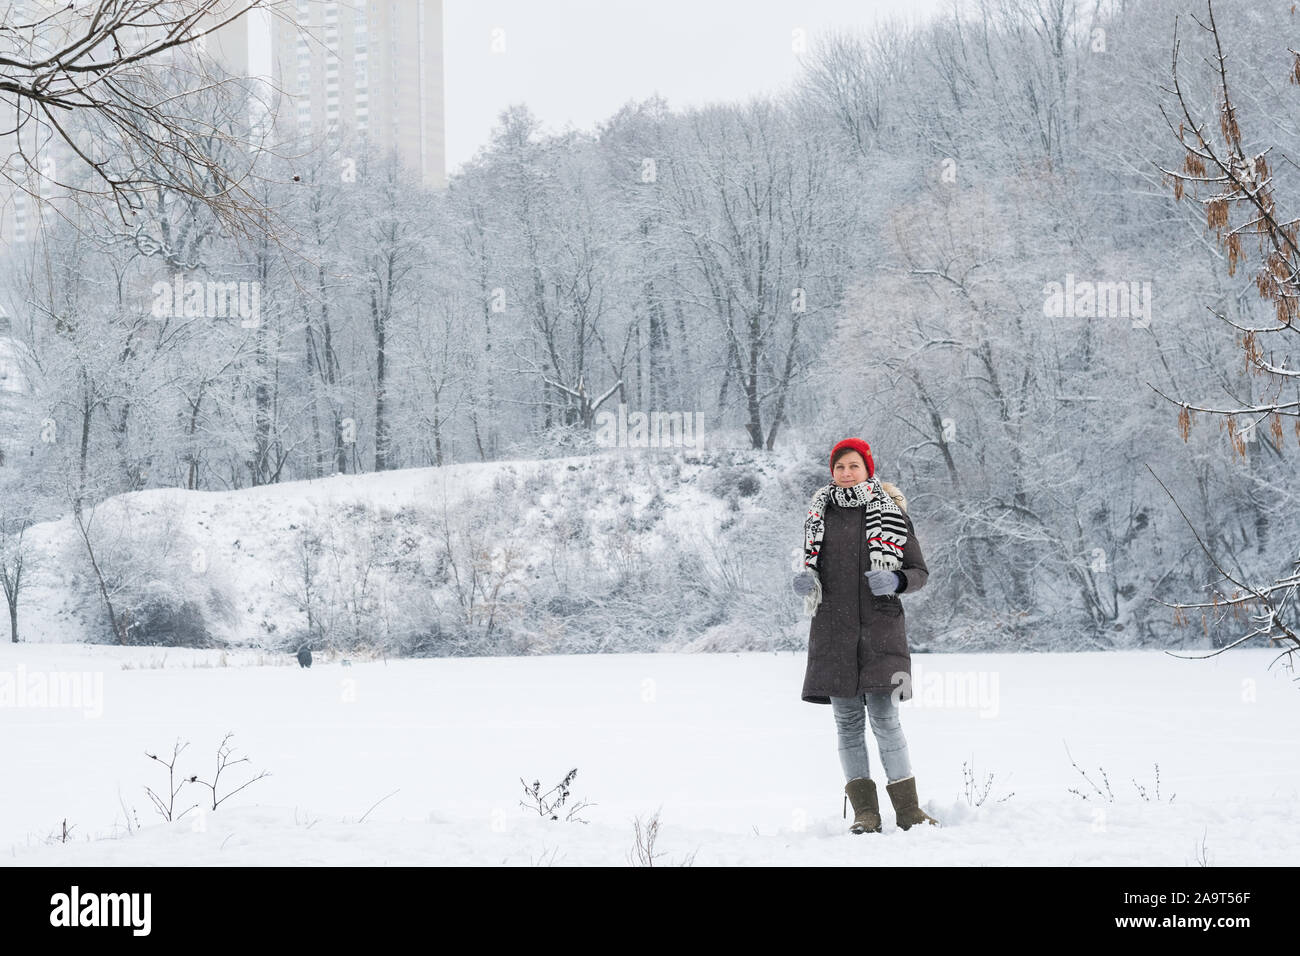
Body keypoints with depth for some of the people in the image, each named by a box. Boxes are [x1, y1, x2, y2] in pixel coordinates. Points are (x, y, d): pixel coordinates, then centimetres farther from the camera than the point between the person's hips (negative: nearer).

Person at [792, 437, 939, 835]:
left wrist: (895, 581, -16)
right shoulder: (821, 514, 11)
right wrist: (805, 580, -2)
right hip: (833, 627, 3)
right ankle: (865, 812, 7)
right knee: (848, 720, 3)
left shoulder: (891, 513, 3)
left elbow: (920, 572, 5)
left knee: (884, 718, -9)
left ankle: (908, 809, -2)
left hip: (879, 624, -3)